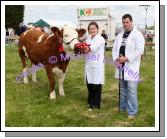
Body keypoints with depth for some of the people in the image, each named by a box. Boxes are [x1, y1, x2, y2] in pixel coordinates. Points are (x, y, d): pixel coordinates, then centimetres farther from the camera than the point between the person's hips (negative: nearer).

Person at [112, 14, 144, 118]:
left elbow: (139, 50, -15)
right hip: (121, 66, 6)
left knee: (131, 90, -7)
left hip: (131, 66, -6)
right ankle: (122, 107, 30)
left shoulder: (137, 34, -6)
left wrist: (126, 58, -17)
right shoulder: (120, 35, 15)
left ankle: (132, 112, 3)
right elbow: (115, 48, 15)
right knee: (123, 89, 17)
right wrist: (116, 58, -3)